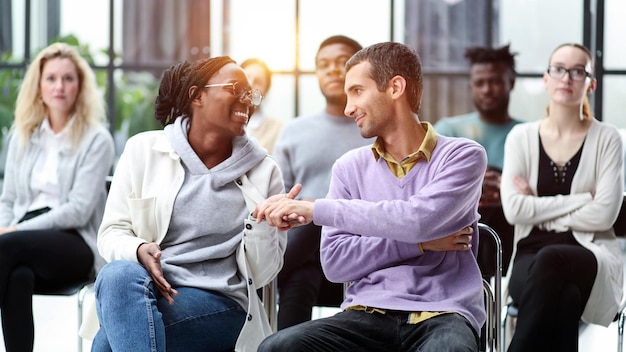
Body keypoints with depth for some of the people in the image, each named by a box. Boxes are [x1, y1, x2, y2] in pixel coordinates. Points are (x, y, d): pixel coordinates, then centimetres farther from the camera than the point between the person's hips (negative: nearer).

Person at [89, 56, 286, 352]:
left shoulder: (263, 171, 8)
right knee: (118, 274, -38)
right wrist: (138, 250, -16)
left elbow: (260, 274, 7)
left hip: (219, 305, -1)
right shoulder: (144, 150, 8)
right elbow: (111, 233, 7)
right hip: (146, 284, 2)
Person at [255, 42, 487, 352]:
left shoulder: (462, 155, 3)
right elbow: (335, 262, 4)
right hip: (368, 315, 4)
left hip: (442, 315, -4)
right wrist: (418, 244, -8)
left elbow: (419, 219, -16)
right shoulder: (349, 167, 13)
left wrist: (314, 209, -14)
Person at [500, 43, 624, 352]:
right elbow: (514, 210, -4)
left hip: (592, 259, -1)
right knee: (564, 297, -36)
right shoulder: (521, 137, 9)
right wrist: (581, 199, -6)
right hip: (531, 257, 1)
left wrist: (541, 211, -3)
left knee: (550, 260, -38)